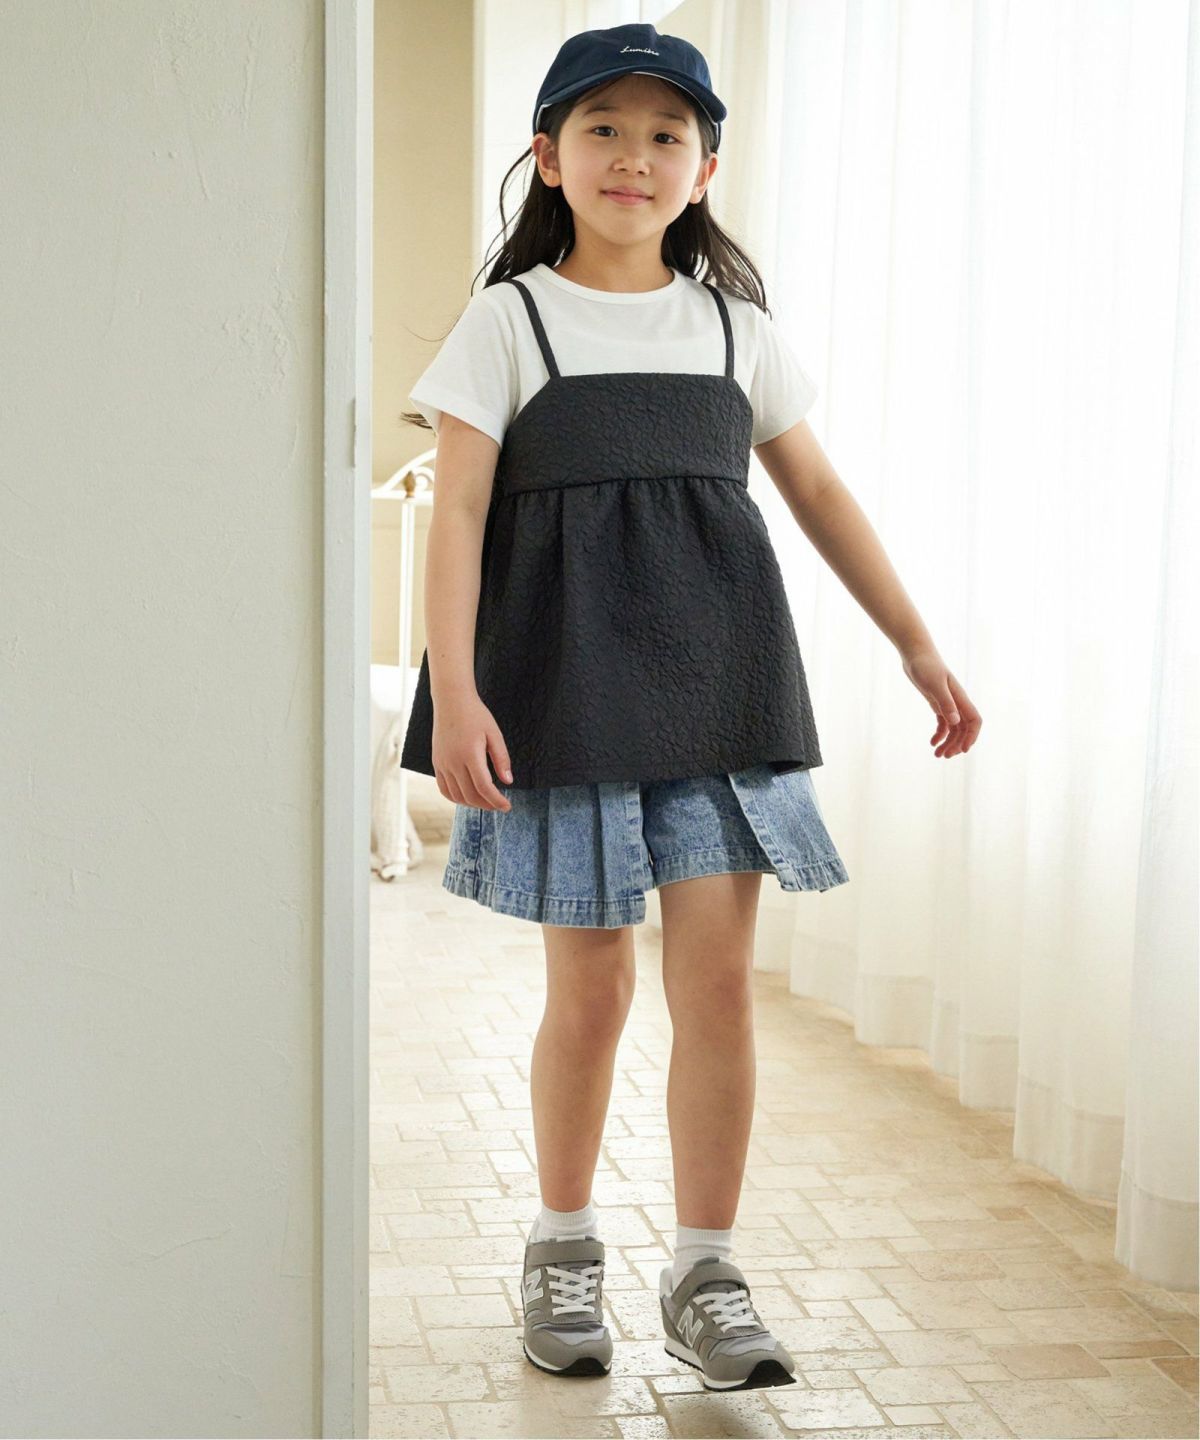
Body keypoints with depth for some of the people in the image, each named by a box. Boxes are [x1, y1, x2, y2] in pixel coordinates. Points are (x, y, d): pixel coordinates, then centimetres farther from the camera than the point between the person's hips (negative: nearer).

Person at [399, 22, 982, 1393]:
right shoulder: (508, 319, 2)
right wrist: (453, 692, -19)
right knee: (590, 983, 3)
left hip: (717, 669, 3)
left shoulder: (734, 322, 11)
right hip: (567, 674, -2)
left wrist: (918, 646, 12)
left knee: (718, 974, -2)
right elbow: (456, 512, -7)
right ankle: (563, 1244, 25)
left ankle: (704, 1273, 11)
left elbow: (820, 492, 15)